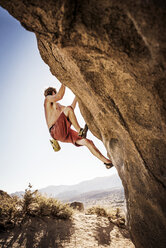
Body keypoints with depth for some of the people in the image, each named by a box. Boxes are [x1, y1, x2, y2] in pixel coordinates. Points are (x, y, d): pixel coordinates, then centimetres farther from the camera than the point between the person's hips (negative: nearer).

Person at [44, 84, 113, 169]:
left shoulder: (58, 106, 33)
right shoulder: (48, 99, 8)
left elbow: (72, 108, 40)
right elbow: (59, 96, -12)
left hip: (65, 134, 7)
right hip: (56, 131, -7)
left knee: (88, 142, -5)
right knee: (68, 109, -26)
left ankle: (107, 161, 0)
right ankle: (80, 131, -24)